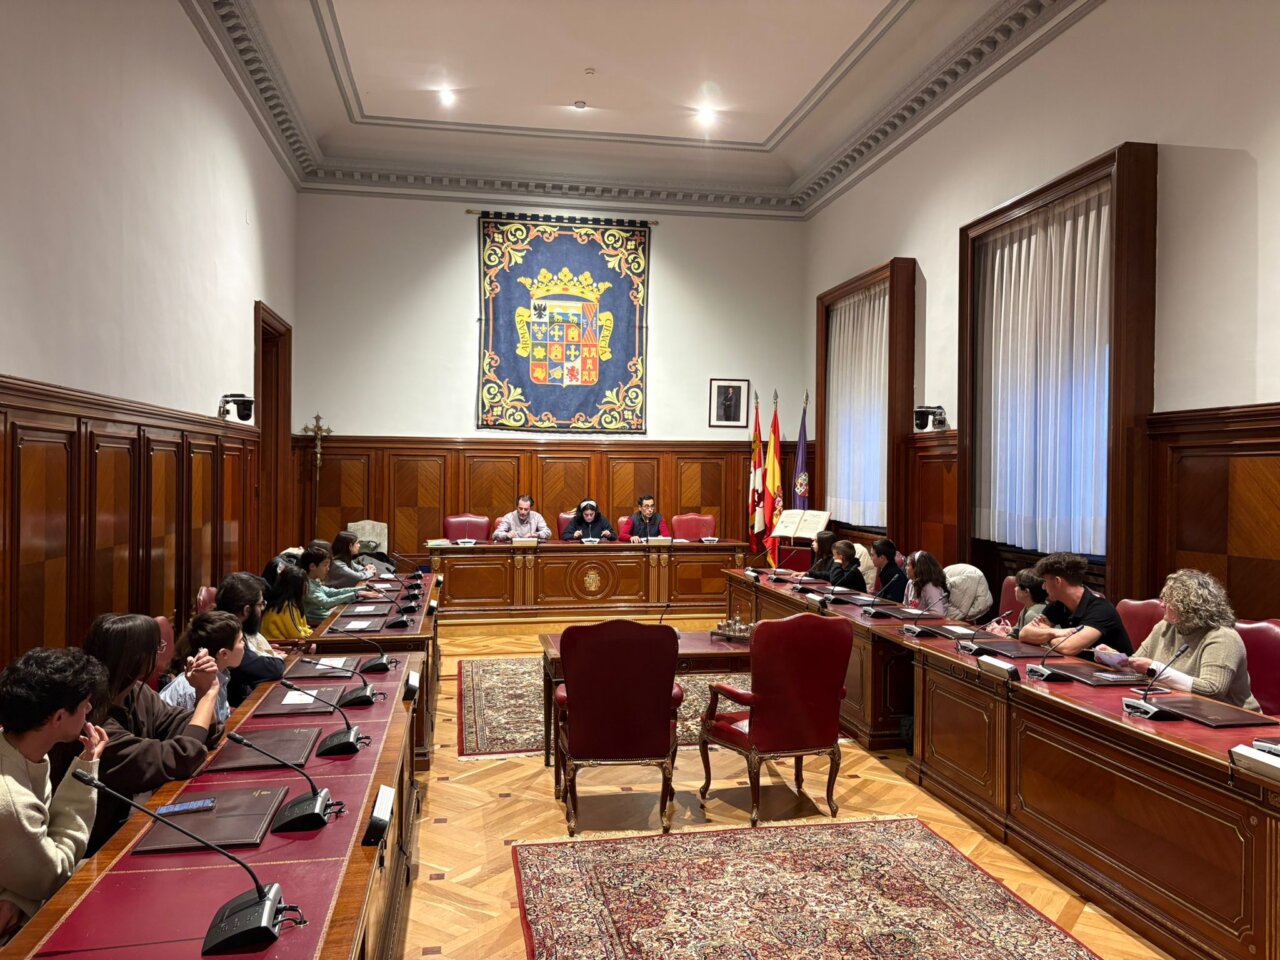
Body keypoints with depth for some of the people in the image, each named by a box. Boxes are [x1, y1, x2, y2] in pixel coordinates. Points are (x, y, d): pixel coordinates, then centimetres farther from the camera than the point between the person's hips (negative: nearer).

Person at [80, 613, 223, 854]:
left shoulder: (136, 694, -3)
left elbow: (202, 734, 5)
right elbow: (181, 759, -26)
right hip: (105, 845, -7)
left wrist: (203, 691, -12)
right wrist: (209, 693, -15)